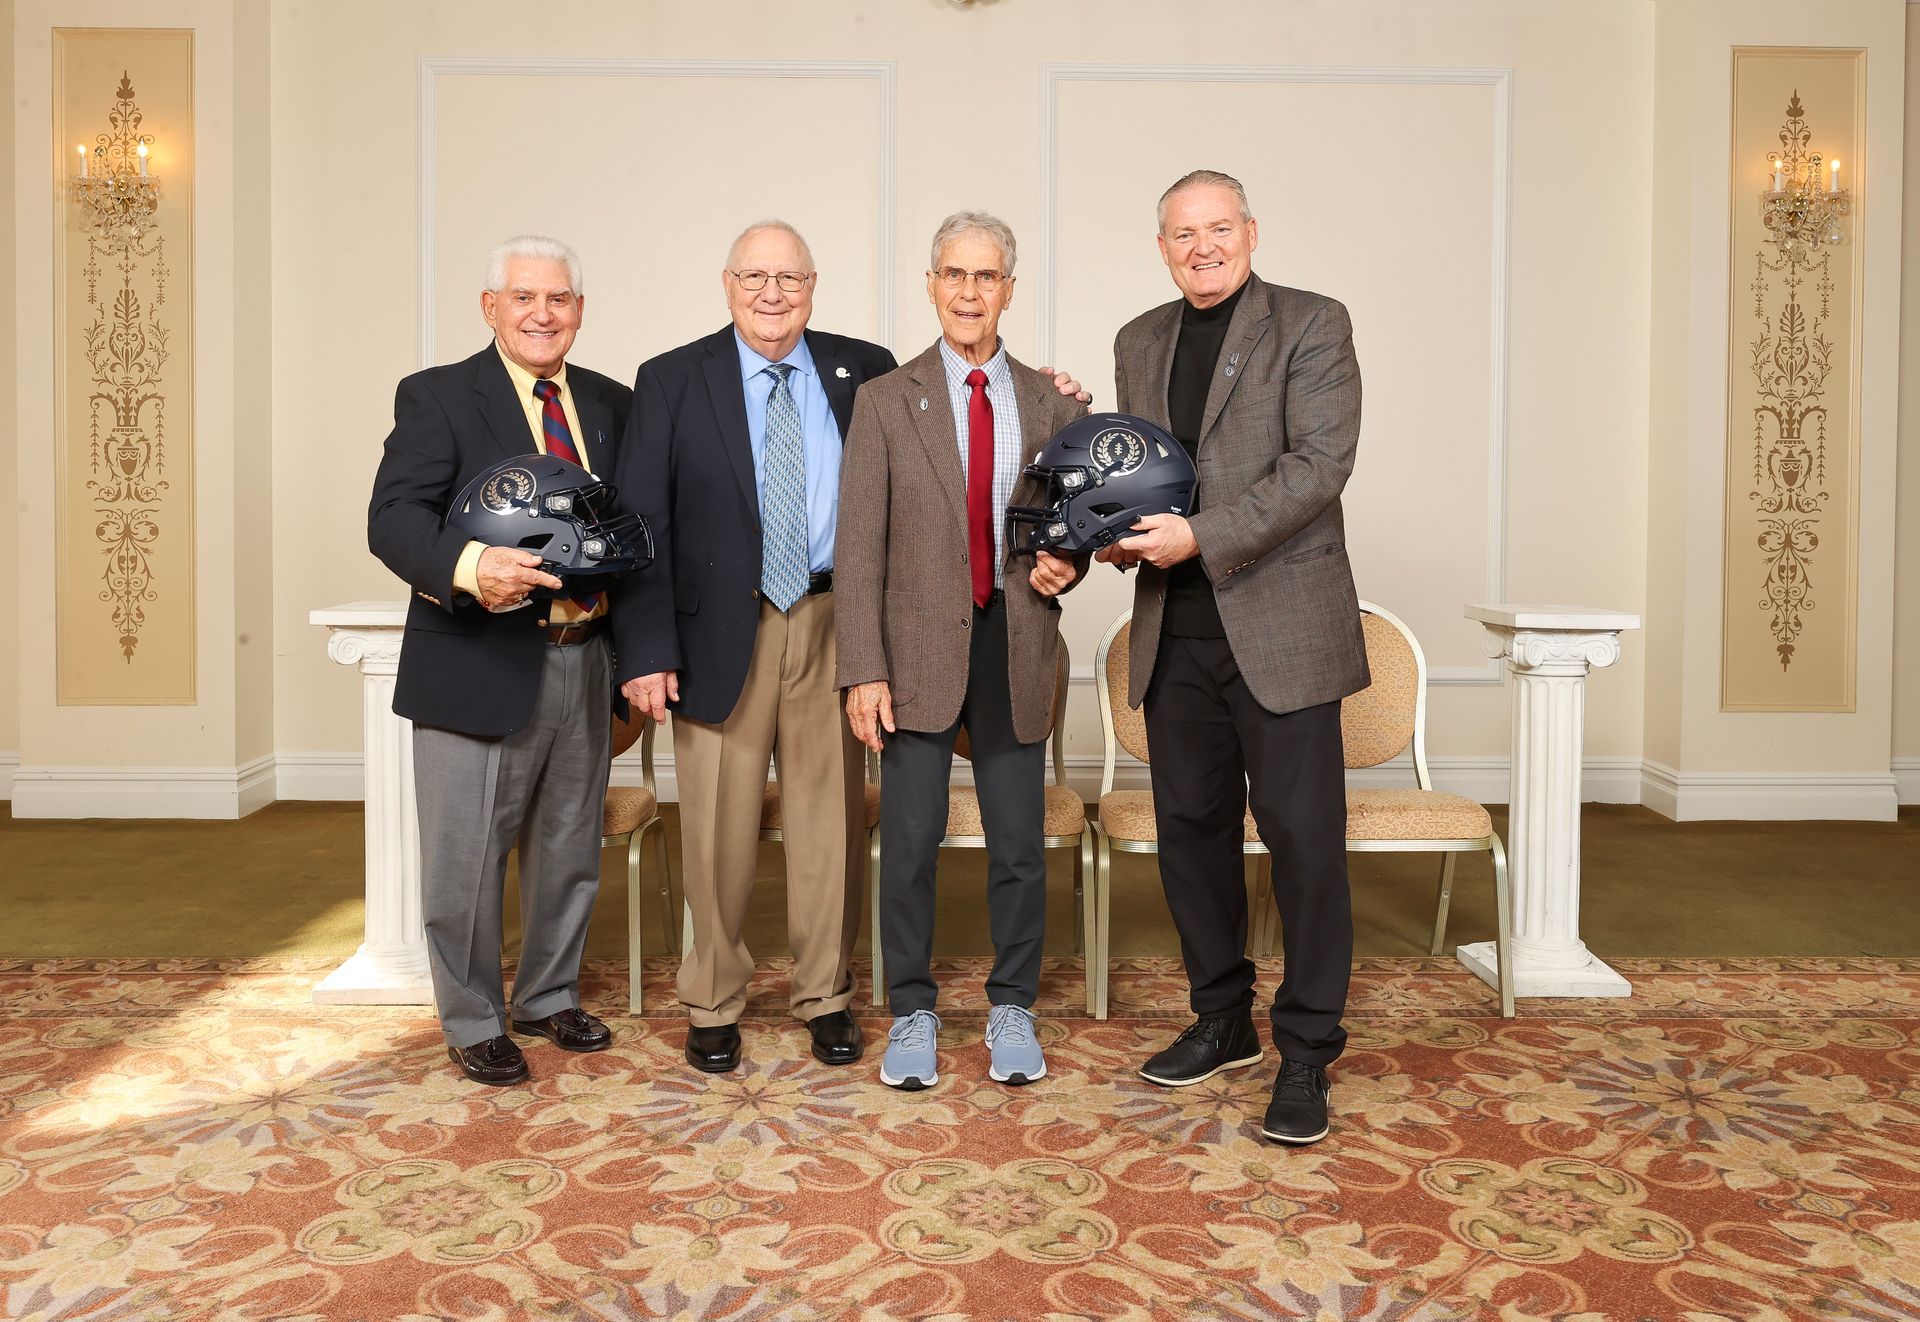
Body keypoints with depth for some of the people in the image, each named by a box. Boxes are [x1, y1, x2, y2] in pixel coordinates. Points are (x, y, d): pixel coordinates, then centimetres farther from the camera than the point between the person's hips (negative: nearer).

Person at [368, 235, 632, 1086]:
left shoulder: (610, 404, 11)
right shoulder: (437, 396, -4)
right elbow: (393, 518, -17)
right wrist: (471, 566, -36)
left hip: (583, 664, 5)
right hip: (479, 664, -5)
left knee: (569, 849, 17)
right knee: (468, 857, 5)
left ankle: (548, 998, 37)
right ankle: (473, 1022, 25)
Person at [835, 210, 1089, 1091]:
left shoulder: (1054, 406, 9)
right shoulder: (886, 401, 2)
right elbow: (859, 546, -3)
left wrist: (1065, 565, -7)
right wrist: (864, 668, -10)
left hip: (1016, 650, 2)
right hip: (920, 651, -2)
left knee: (1018, 844, 8)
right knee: (910, 842, 4)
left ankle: (1012, 1009, 26)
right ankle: (911, 1012, 21)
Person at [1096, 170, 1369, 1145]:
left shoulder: (1312, 326, -1)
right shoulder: (1139, 341, 16)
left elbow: (1319, 463, -12)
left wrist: (1202, 537, -20)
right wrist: (1122, 533, 0)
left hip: (1281, 625, -5)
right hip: (1175, 631, 6)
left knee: (1303, 837, -3)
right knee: (1190, 828, 12)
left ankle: (1306, 1052, 10)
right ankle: (1223, 1021, 28)